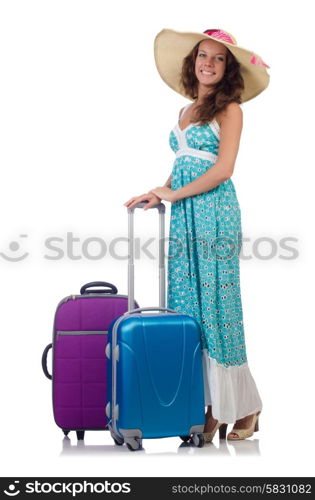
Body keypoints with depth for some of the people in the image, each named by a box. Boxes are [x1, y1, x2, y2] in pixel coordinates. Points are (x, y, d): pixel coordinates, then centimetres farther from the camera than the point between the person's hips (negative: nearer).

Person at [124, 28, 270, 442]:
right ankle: (205, 407, 7)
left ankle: (241, 407, 6)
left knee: (216, 307, -5)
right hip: (184, 218, 7)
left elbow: (222, 169, -10)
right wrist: (160, 193, 2)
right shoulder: (187, 111, 19)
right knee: (187, 310, 2)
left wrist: (172, 194, -11)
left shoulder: (229, 110, -1)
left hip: (214, 213, -7)